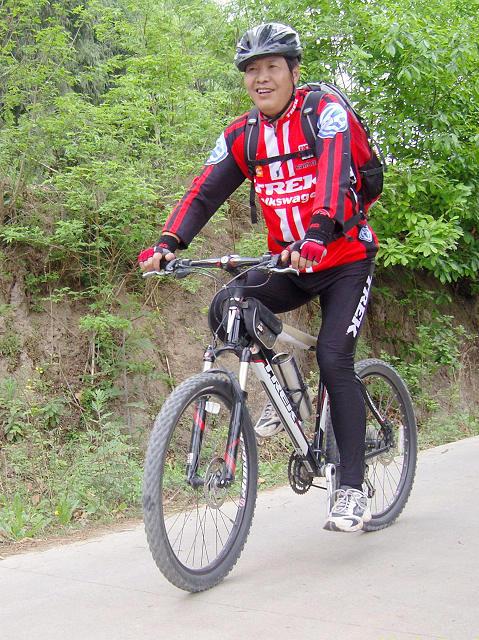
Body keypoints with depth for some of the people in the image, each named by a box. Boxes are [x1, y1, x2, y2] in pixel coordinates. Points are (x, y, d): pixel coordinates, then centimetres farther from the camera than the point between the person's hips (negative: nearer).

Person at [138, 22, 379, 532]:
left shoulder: (327, 113, -14)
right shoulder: (241, 136, 1)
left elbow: (333, 176, -32)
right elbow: (205, 192, -9)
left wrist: (317, 237, -51)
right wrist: (168, 244, -27)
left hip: (346, 259, -5)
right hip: (288, 265, 5)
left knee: (333, 357, -19)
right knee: (226, 306, -19)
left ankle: (352, 490, -11)